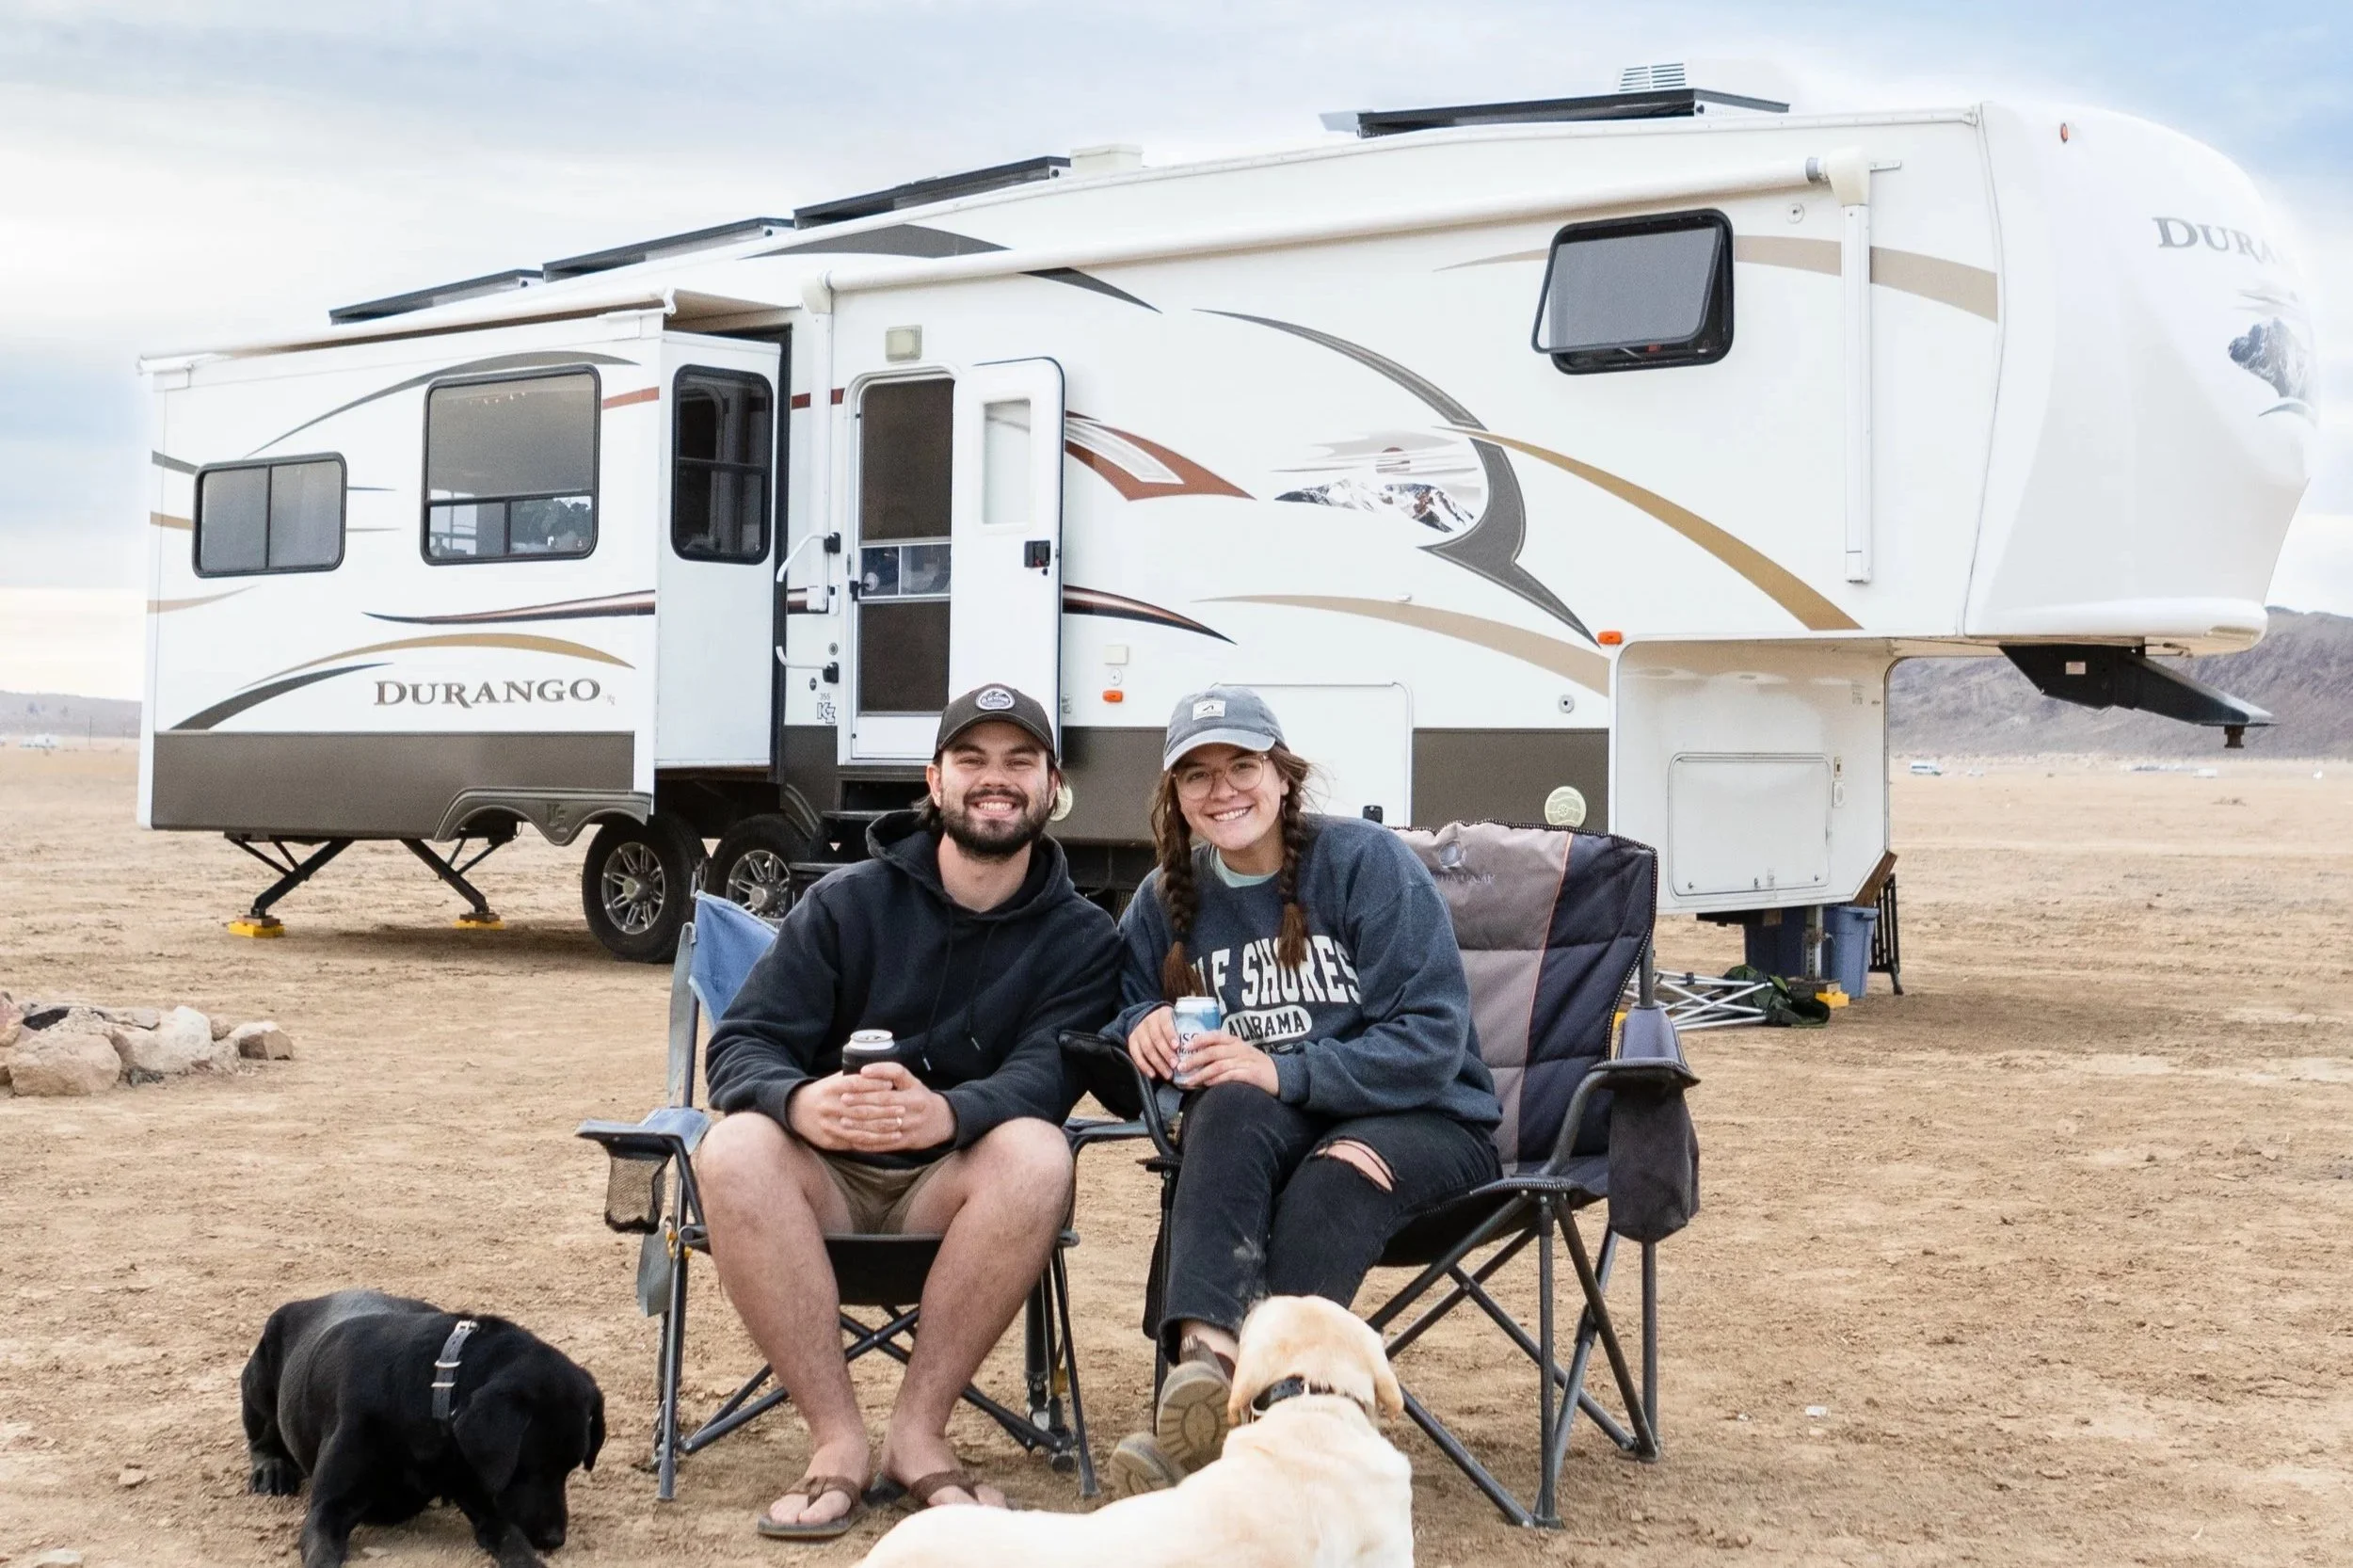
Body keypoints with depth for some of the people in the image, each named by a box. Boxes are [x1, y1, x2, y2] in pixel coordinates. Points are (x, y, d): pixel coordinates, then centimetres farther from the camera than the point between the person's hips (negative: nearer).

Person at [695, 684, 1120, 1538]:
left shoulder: (1080, 936, 0)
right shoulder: (846, 901, 1)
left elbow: (1045, 1074, -16)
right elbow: (743, 1044, -7)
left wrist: (947, 1114, -40)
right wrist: (801, 1101, -33)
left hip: (954, 1188, 0)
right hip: (826, 1179, 1)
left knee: (1037, 1154, -33)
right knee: (735, 1149, -31)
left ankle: (919, 1429, -23)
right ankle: (837, 1438, -27)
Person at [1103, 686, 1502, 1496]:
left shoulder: (1366, 860, -7)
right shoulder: (1168, 897, 8)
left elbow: (1430, 1039, -13)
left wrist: (1284, 1071, -25)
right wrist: (1141, 1026, -12)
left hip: (1419, 1120, -2)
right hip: (1260, 1133, 2)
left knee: (1335, 1177, -37)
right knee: (1231, 1108, -34)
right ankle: (1205, 1356, -54)